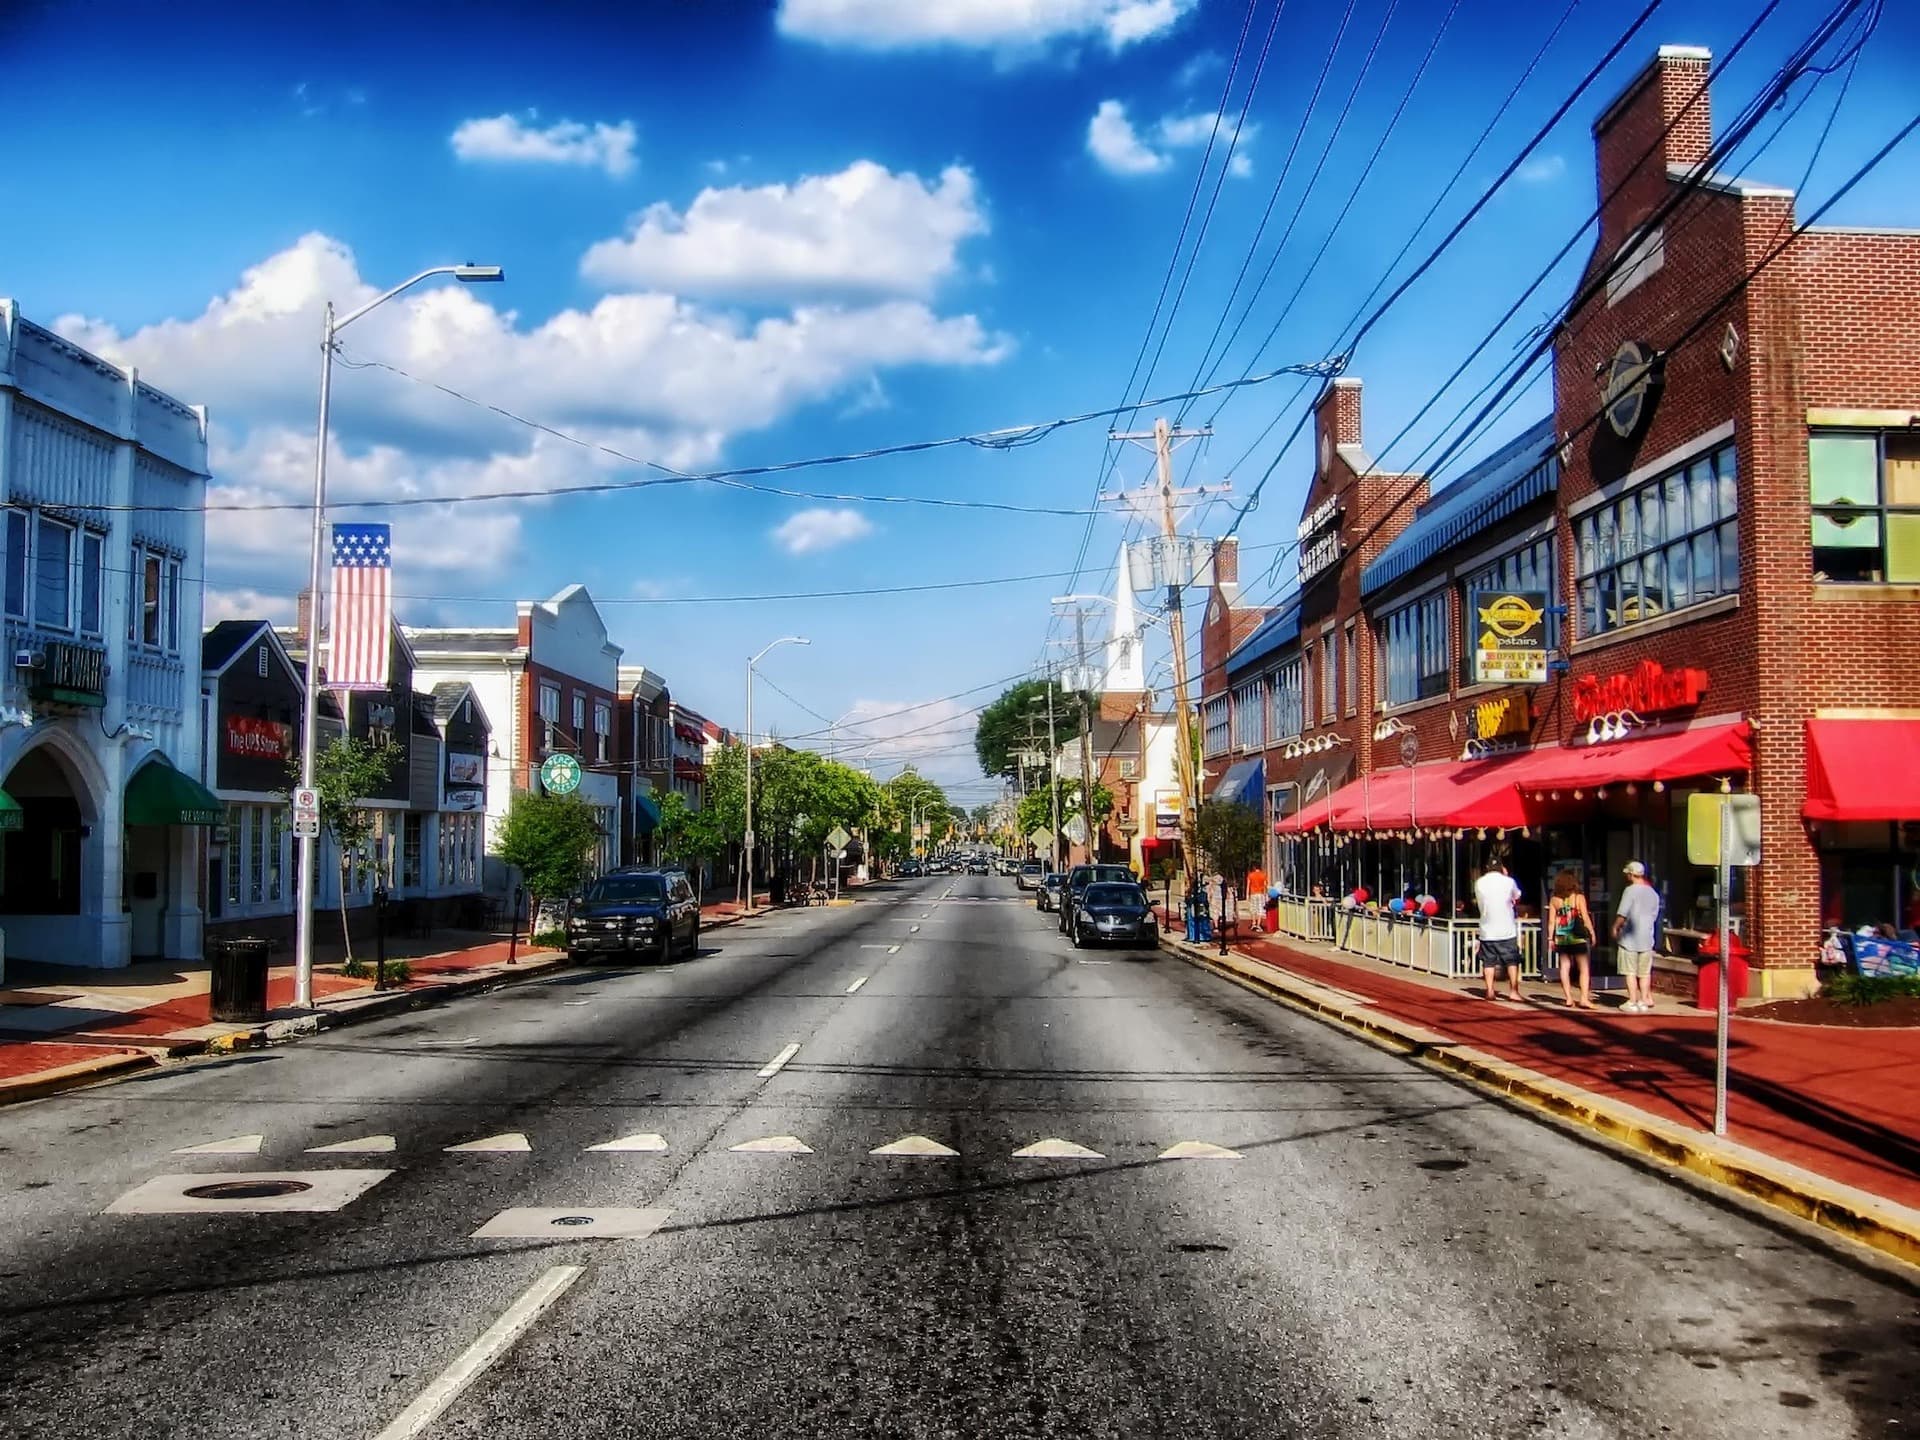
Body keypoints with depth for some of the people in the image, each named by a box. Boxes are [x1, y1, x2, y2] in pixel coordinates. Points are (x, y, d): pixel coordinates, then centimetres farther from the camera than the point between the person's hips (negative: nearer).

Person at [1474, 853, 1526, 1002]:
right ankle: (1513, 991, 3)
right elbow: (1517, 897, 11)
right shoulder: (1508, 881, -7)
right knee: (1512, 961, 6)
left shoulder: (1479, 883, 0)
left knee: (1489, 962, 8)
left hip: (1487, 930, 2)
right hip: (1506, 930, -2)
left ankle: (1490, 991, 6)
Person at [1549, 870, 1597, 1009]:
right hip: (1578, 938, -3)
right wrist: (1592, 933, 2)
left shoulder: (1555, 899, 2)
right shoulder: (1579, 897, -5)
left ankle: (1569, 998, 7)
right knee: (1584, 968, 2)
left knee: (1565, 967, 7)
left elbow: (1552, 921, 2)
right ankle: (1584, 998, -7)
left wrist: (1551, 938, 7)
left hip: (1561, 939, 3)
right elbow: (1585, 918, -7)